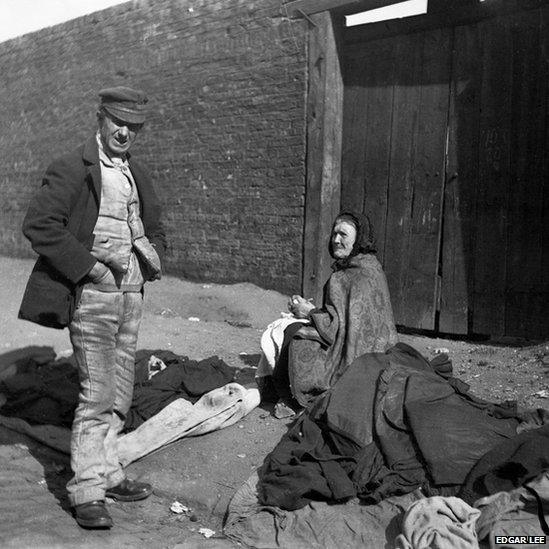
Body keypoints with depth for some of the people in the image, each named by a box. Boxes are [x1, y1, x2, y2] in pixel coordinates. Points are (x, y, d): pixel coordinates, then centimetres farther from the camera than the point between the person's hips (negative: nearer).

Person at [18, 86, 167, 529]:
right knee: (97, 394, -8)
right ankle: (87, 491, 3)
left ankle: (106, 472, 26)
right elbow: (38, 224, -16)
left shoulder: (138, 175, 16)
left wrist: (153, 253, 7)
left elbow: (155, 227, 27)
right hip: (92, 294, -7)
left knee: (120, 394, 13)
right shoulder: (73, 169, -7)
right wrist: (88, 265, -17)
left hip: (131, 294, 7)